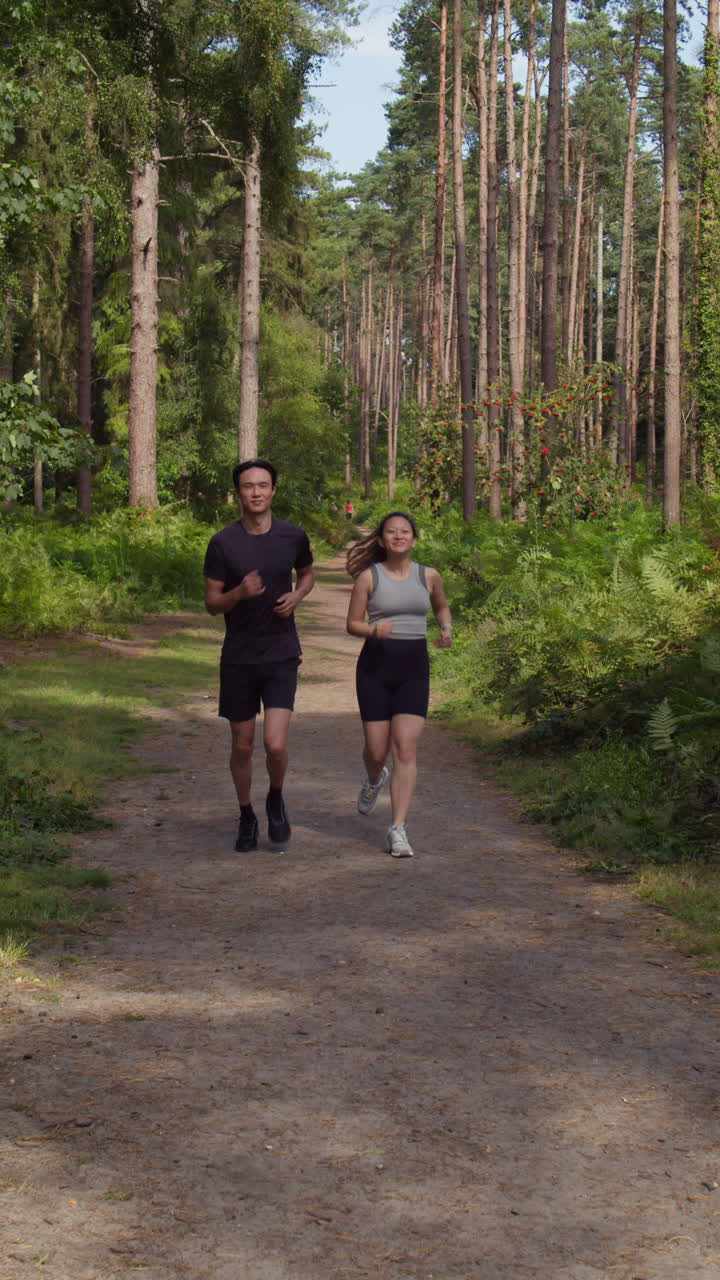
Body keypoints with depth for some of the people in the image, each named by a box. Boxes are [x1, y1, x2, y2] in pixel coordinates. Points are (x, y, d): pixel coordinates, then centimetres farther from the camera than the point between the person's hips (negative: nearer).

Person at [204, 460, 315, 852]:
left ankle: (276, 801, 18)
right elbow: (211, 602, -1)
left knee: (275, 745, -12)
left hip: (281, 656, 0)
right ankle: (246, 817, 31)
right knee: (242, 746, 9)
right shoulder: (223, 543, -5)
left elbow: (307, 574, 19)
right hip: (239, 657, 0)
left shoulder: (293, 537, -1)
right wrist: (240, 593, -21)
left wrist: (296, 596, -3)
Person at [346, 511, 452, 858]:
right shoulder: (369, 577, 0)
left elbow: (441, 606, 25)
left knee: (406, 749, -10)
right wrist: (373, 630, -18)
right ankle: (374, 780, 43)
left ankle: (398, 829, -8)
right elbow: (352, 623, 3)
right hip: (375, 664, -1)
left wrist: (447, 628, 4)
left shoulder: (428, 576, 6)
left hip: (414, 666, 1)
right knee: (377, 750, 4)